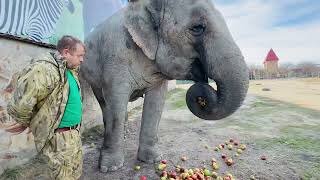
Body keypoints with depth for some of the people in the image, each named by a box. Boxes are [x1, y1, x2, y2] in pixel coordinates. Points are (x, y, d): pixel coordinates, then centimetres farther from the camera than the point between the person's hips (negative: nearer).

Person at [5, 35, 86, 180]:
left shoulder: (70, 69, 7)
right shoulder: (44, 69, -23)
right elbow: (19, 105, -27)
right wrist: (25, 123, -8)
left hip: (74, 134, 9)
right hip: (57, 138, -9)